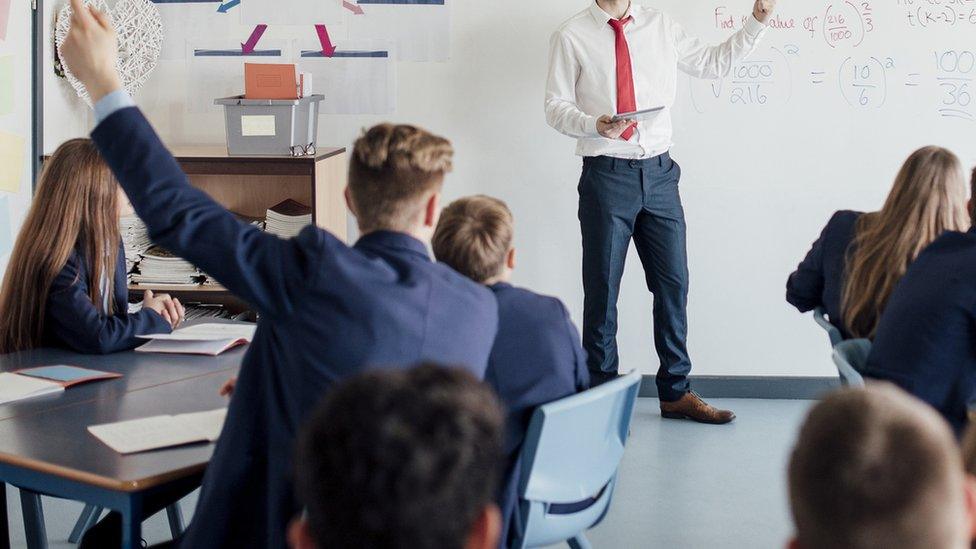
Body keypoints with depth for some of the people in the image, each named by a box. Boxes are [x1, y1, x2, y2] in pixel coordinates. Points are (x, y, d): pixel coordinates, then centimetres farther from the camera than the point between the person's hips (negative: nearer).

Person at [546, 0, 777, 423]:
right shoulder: (572, 37, -2)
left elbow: (715, 63, 15)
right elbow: (556, 105, -3)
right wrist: (594, 125, -22)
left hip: (659, 172, 4)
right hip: (607, 173, -4)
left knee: (673, 283, 6)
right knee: (602, 289, 2)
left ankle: (675, 392, 18)